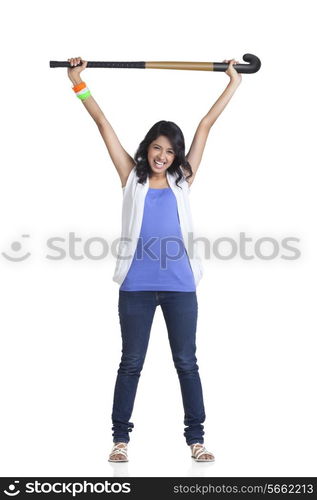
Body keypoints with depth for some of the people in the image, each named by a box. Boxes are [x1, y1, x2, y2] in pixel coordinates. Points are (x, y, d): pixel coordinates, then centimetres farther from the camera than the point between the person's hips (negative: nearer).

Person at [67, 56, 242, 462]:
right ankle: (120, 437, 18)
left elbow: (206, 124, 10)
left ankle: (195, 437, 18)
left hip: (179, 284, 1)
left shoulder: (183, 179, 8)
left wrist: (234, 83, 15)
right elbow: (103, 125, 3)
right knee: (131, 363, 8)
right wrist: (79, 84, 0)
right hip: (137, 285, -1)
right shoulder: (132, 176, 5)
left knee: (187, 363, 8)